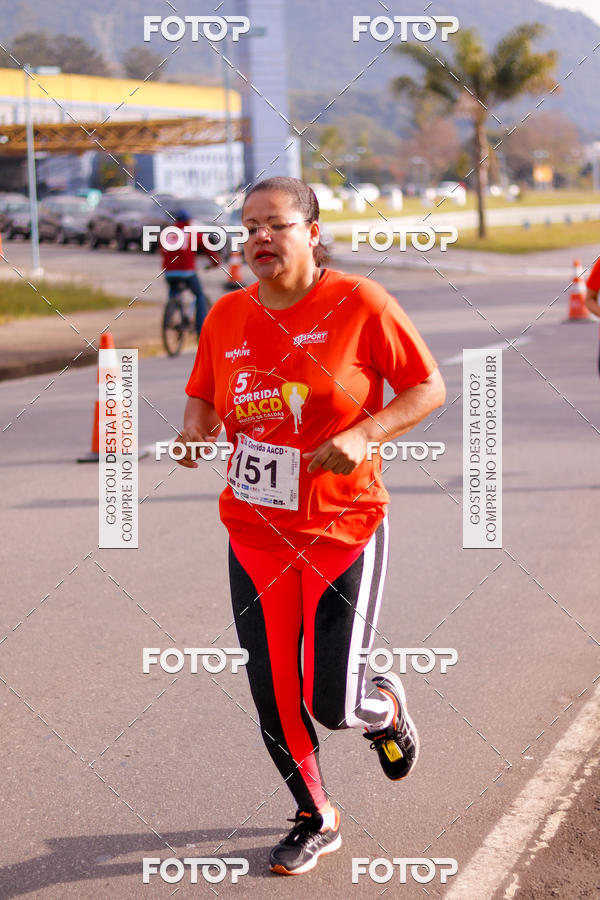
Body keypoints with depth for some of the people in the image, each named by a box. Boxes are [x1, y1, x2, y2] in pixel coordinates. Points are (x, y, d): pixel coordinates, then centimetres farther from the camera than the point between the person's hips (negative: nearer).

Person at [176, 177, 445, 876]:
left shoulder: (359, 304, -9)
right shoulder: (226, 315, 2)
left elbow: (429, 387, -4)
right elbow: (203, 397, 16)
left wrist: (363, 434, -20)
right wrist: (194, 428, -7)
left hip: (346, 529, -4)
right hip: (255, 533, 4)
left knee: (332, 706, -5)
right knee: (274, 696, 6)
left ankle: (386, 709, 34)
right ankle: (315, 820, 32)